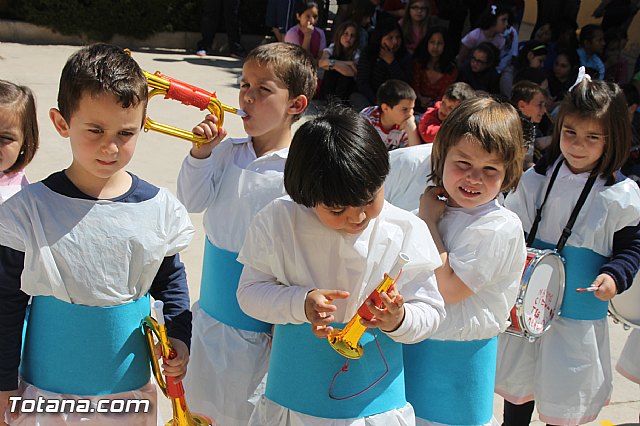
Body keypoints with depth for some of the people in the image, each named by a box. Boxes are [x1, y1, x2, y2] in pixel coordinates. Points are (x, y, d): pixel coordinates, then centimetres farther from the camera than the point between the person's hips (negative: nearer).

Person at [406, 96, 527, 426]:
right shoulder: (433, 204, 3)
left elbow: (447, 289, -23)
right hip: (408, 346, 6)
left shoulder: (500, 227, -19)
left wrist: (429, 221, -16)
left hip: (455, 361, -6)